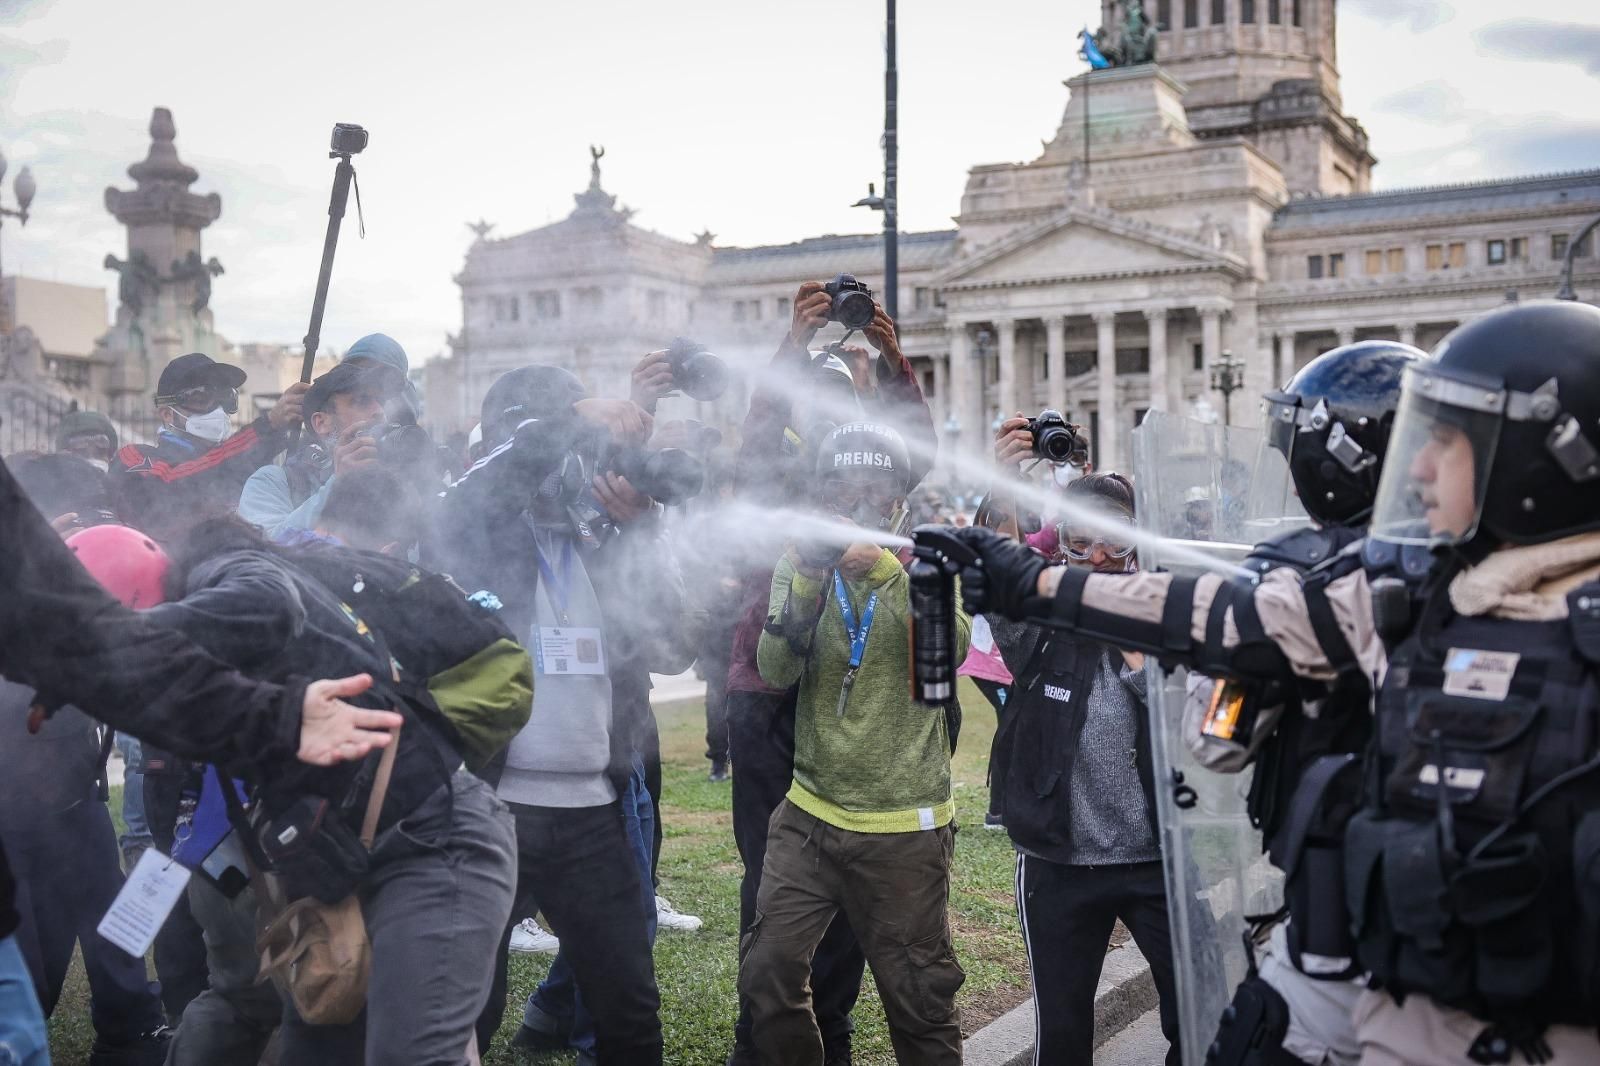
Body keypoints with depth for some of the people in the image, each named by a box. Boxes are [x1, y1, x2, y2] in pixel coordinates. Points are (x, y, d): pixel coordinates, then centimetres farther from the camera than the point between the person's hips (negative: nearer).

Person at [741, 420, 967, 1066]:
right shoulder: (802, 558, 5)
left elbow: (952, 646, -19)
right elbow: (776, 670, -8)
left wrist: (885, 569, -32)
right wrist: (806, 582, -23)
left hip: (904, 826, -2)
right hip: (809, 814, 3)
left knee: (918, 999, 5)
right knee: (767, 972, 0)